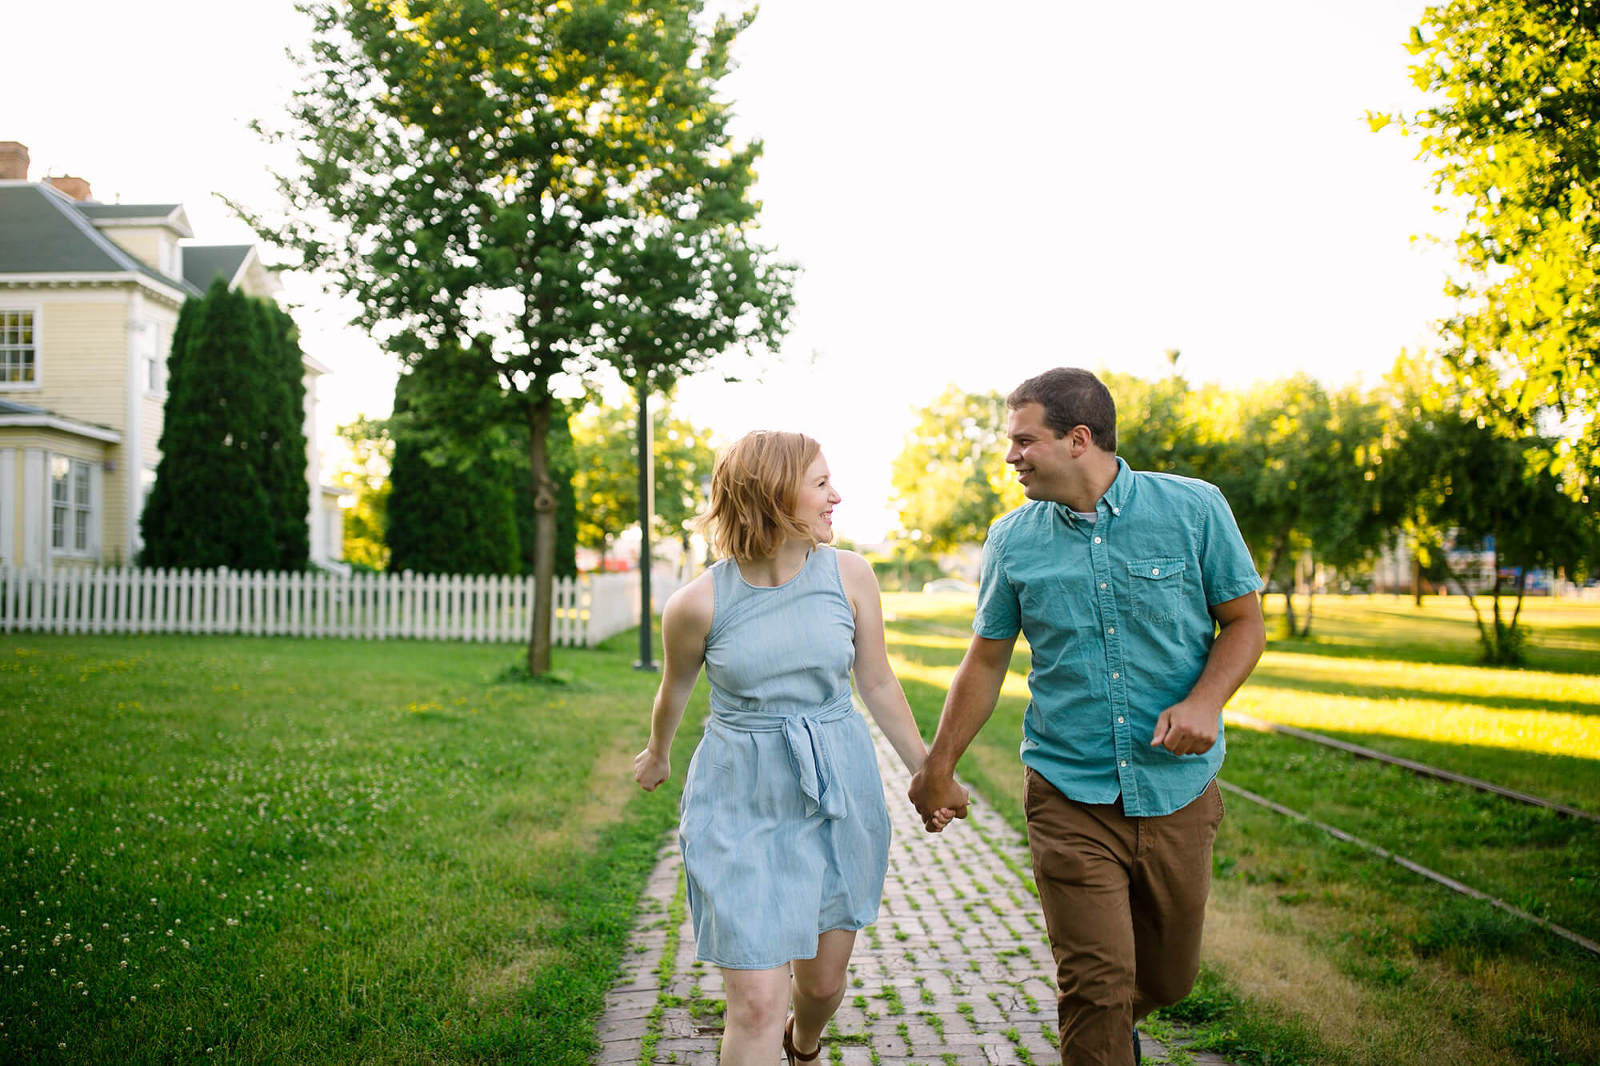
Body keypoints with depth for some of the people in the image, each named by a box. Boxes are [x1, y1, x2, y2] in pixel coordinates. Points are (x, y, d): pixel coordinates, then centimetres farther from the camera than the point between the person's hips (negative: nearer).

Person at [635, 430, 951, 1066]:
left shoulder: (849, 575, -5)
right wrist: (656, 756, 25)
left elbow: (878, 684, 6)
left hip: (839, 796, 3)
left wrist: (925, 772, 12)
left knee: (822, 980, 18)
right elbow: (674, 692, 9)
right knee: (756, 1003, -7)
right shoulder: (697, 604, -12)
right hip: (741, 804, -3)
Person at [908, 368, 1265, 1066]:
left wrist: (1205, 701, -17)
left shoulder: (1194, 509, -4)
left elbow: (1244, 622, 2)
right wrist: (937, 770, 12)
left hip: (1177, 791, 1)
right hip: (1071, 797, -1)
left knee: (1169, 976, 17)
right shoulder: (1012, 542, 0)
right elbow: (985, 663, 9)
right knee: (1095, 983, -5)